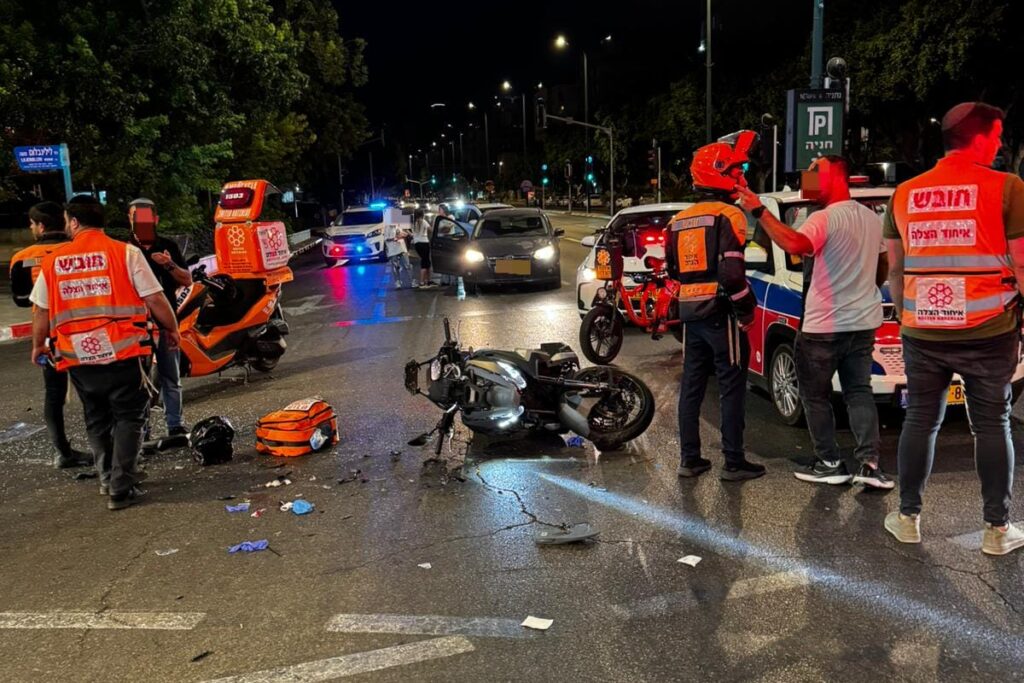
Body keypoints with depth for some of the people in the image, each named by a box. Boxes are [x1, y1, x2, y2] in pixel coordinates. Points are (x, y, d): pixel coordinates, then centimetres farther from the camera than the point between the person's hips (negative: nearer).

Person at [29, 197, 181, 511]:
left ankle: (108, 477, 31)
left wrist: (38, 345, 28)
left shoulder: (53, 261, 6)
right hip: (122, 352, -3)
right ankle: (121, 488, 1)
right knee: (128, 417, 6)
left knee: (97, 420, 20)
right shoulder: (125, 252, -5)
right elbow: (154, 299, -7)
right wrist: (171, 329, 8)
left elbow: (41, 310, 12)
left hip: (77, 355, 3)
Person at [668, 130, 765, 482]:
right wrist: (747, 308, -9)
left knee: (691, 387, 12)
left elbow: (671, 269, 16)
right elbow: (731, 271, -20)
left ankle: (689, 458, 16)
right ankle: (734, 462, 5)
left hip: (690, 313, 7)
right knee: (732, 388, 1)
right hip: (720, 313, -7)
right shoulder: (728, 215, -11)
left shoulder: (678, 220, 12)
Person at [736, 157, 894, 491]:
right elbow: (883, 268, 22)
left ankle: (830, 463, 11)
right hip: (863, 322, 7)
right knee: (859, 391, 12)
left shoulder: (825, 218, -16)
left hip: (823, 327, -7)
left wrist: (759, 211, -35)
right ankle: (870, 463, 3)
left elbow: (795, 244, -36)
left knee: (815, 395, 7)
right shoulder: (873, 219, 12)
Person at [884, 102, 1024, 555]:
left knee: (921, 421, 13)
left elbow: (895, 268, 12)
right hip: (987, 332, -3)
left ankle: (907, 518, 19)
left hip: (922, 333, 3)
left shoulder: (905, 193, 6)